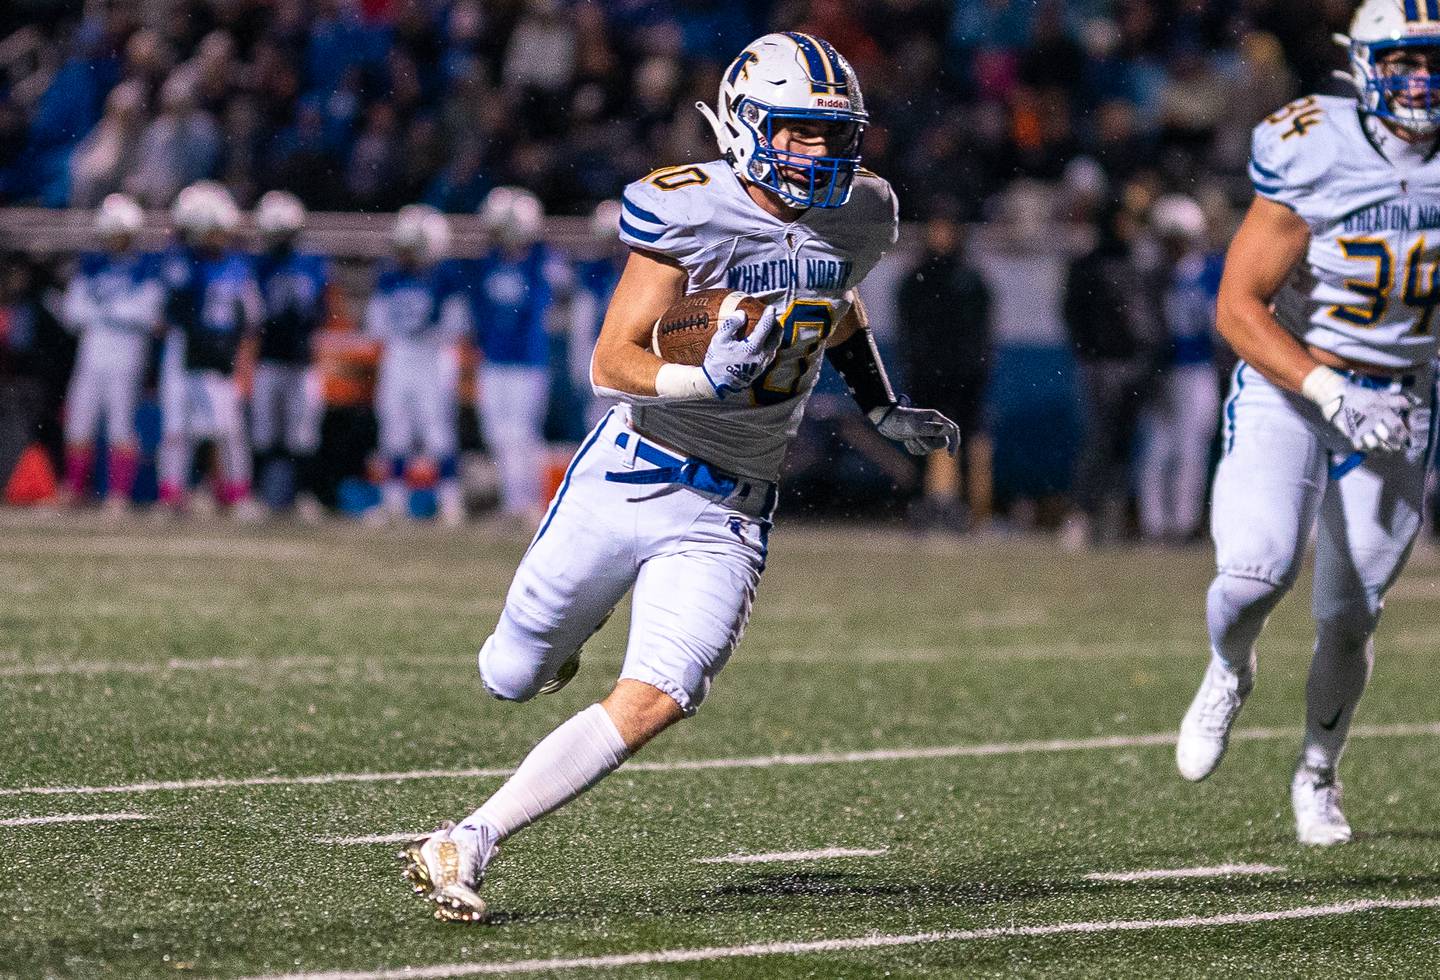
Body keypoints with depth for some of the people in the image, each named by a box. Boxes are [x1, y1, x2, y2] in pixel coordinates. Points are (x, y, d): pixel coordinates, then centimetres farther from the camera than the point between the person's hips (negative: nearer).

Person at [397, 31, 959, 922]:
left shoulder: (857, 219, 1)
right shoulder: (690, 213, -15)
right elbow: (612, 363, -16)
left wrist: (885, 410, 23)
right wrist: (705, 380, -32)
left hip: (728, 514, 3)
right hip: (630, 476, -3)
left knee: (653, 705, -16)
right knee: (512, 679, 11)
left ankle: (467, 845, -11)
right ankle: (560, 636, 48)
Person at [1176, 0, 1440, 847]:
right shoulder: (1315, 155, -18)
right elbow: (1239, 307, -17)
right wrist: (1330, 392, -26)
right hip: (1286, 385, -3)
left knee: (1351, 614, 5)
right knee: (1259, 570, -21)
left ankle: (1318, 775, 30)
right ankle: (1229, 671, 14)